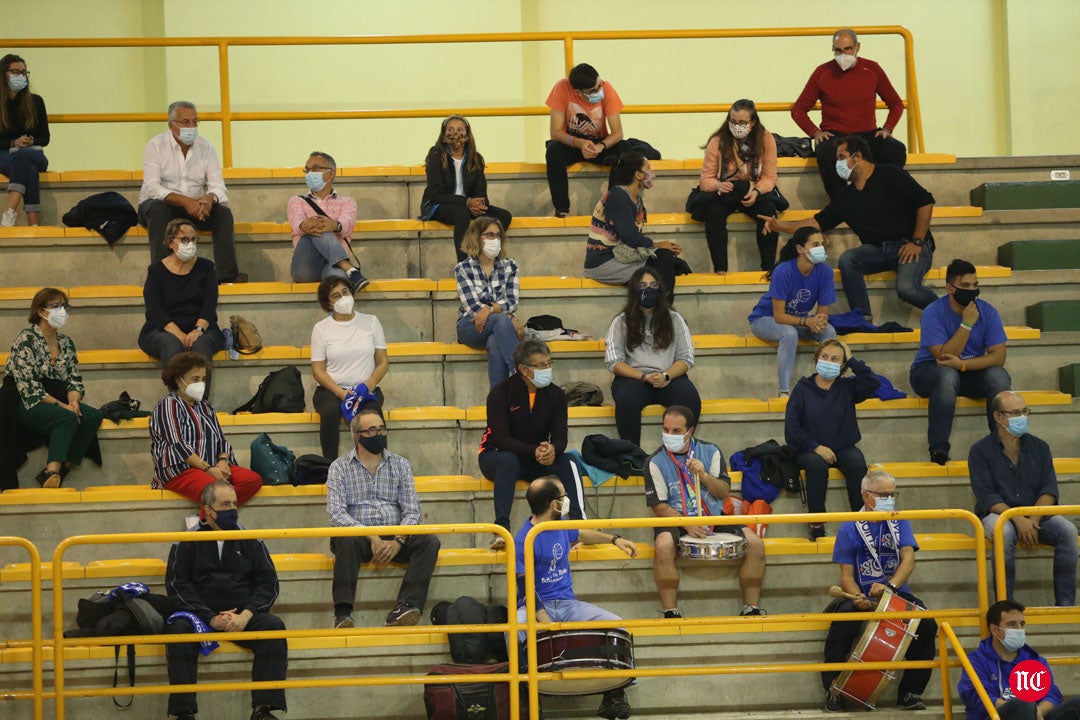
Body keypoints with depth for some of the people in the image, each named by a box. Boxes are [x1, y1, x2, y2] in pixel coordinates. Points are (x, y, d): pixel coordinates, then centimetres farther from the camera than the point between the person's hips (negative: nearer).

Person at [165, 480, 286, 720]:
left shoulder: (249, 540, 13)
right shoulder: (188, 542, 7)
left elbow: (268, 583, 7)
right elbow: (177, 585, -2)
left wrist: (245, 616, -12)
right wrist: (211, 618, -15)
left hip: (243, 616, 2)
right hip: (200, 615, -2)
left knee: (274, 626, -27)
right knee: (179, 628, -33)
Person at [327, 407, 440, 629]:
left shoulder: (400, 465, 14)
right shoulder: (340, 467, 6)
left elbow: (412, 511, 5)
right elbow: (336, 513, -8)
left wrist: (398, 541, -15)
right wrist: (372, 538, -20)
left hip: (394, 537, 3)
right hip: (358, 537, -3)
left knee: (429, 542, -25)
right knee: (347, 541, -36)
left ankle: (403, 608, -39)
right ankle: (343, 614, -42)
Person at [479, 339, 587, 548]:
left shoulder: (556, 395, -2)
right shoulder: (501, 392, -14)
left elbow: (560, 438, -7)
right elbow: (501, 438, -22)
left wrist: (552, 449, -33)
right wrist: (534, 451, -36)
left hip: (535, 462, 4)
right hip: (495, 456, -4)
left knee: (567, 462, -25)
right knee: (508, 460, -38)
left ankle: (579, 522, -36)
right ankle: (501, 529, -45)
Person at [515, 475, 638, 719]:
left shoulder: (561, 526, 8)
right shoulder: (523, 542, -15)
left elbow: (580, 535, 33)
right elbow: (527, 590, -19)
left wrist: (614, 539, 22)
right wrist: (548, 624, -29)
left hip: (568, 604, 6)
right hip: (536, 607, -6)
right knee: (516, 632, -40)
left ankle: (614, 694, 0)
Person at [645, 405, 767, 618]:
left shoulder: (710, 452, 5)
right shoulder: (656, 462, -3)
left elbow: (724, 493, -1)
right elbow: (659, 505, -7)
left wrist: (704, 475, -20)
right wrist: (687, 524, -22)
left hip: (714, 518, 3)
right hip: (675, 520, -3)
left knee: (755, 544, -18)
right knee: (663, 546, -37)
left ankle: (751, 608, -10)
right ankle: (671, 612, -29)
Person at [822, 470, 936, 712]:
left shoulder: (899, 523, 7)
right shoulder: (850, 529, 2)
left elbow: (909, 560, -9)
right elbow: (846, 575, -1)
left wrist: (890, 586, -29)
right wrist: (858, 597, -25)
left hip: (897, 593, 2)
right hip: (862, 595, -2)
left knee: (926, 624, -26)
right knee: (843, 622, -34)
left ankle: (910, 692, -10)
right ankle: (833, 689, -16)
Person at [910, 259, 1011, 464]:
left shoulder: (987, 311, -7)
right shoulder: (933, 313, -17)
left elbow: (998, 356, -15)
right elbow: (943, 357, -24)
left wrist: (962, 364, -28)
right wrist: (966, 324, -28)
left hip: (973, 371, 3)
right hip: (929, 372, -3)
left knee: (998, 376, -28)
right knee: (947, 375, -38)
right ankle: (938, 448, -35)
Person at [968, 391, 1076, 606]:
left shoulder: (1039, 447, 11)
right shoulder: (981, 451, 0)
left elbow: (1049, 490, 2)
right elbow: (986, 496, -10)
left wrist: (1033, 519, -17)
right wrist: (1018, 520, -23)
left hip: (1037, 514, 3)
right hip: (997, 514, -3)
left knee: (1067, 529, -25)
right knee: (1005, 532, -37)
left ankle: (1065, 603, -23)